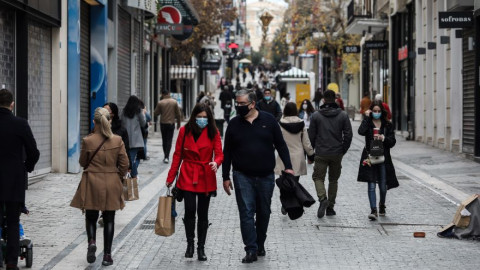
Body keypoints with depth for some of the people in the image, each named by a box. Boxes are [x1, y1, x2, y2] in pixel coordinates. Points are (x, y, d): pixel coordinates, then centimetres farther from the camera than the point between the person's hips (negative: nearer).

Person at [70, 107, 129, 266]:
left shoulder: (88, 141, -10)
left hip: (92, 183, -1)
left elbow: (82, 162, 3)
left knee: (91, 217, 14)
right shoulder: (117, 141, -6)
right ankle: (107, 255, 9)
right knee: (109, 220, 9)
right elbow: (124, 164, -1)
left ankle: (91, 241, -13)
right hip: (112, 185, 1)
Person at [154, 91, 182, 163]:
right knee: (169, 140, 0)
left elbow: (155, 114, -2)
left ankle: (165, 156, 20)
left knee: (164, 140, 13)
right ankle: (166, 157, -11)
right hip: (171, 123, 0)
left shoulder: (160, 103, -7)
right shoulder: (174, 102, -4)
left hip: (163, 124, 0)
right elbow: (178, 114, 0)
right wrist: (178, 123, 11)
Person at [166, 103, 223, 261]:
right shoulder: (184, 131, 0)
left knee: (203, 213, 6)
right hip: (188, 177, 0)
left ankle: (201, 248, 17)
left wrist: (216, 163, -29)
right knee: (190, 210, -8)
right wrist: (171, 178, 5)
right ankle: (190, 244, 12)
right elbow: (177, 155, 5)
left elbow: (219, 154, -5)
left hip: (206, 178, 0)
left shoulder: (213, 133, -1)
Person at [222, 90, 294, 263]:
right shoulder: (234, 123, 3)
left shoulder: (268, 120, 0)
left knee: (264, 213, 11)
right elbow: (227, 152, 7)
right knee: (246, 213, -6)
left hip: (266, 176, 1)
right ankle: (251, 249, -4)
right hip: (243, 176, 0)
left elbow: (280, 145, 4)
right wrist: (226, 177, 5)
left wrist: (288, 167, -6)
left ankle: (260, 244, 27)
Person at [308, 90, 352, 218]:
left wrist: (314, 149, 14)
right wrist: (343, 150, 7)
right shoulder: (343, 115, -1)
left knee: (318, 177, 6)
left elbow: (311, 135, -1)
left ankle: (323, 198, -20)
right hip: (337, 154, 2)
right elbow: (348, 135, -3)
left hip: (321, 154, -2)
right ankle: (330, 207, 15)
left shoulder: (316, 115, -4)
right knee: (333, 180, 14)